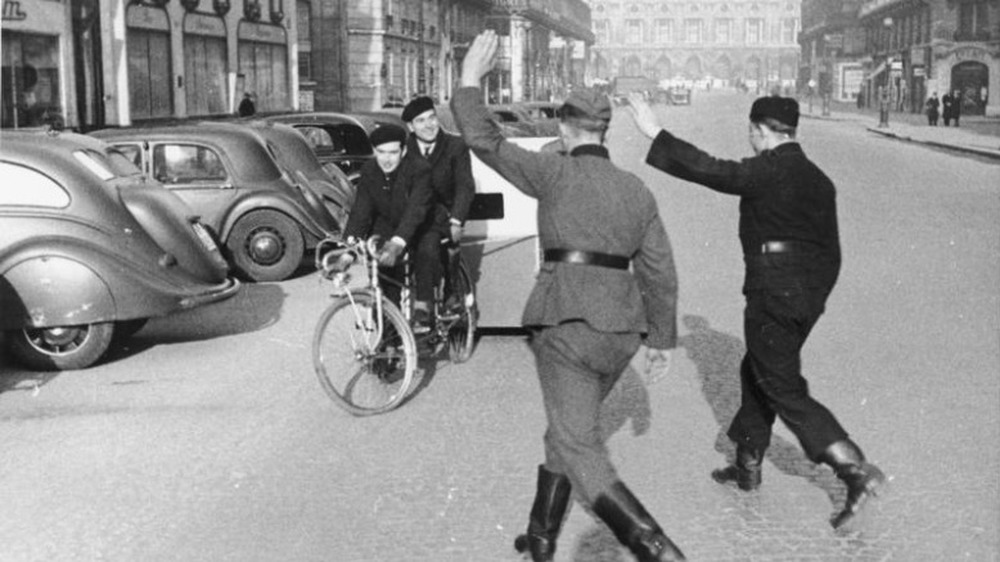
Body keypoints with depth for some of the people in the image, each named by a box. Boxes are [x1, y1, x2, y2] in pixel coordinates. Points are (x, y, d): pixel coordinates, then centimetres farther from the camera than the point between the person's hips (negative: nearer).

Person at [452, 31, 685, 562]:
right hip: (620, 329, 6)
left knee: (581, 452, -9)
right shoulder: (637, 191, 10)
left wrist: (470, 79, 10)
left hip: (567, 323, -6)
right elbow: (660, 274, 10)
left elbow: (484, 140, -2)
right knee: (568, 430, 24)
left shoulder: (555, 173, -5)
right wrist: (662, 338, 20)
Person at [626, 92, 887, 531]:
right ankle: (747, 467, 31)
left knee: (783, 389, -4)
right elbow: (830, 250, 14)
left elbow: (709, 170, -18)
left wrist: (655, 134, -12)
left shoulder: (767, 171, -13)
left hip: (773, 293, -9)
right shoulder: (818, 180, 11)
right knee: (757, 373, 22)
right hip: (810, 295, 9)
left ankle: (856, 469, -12)